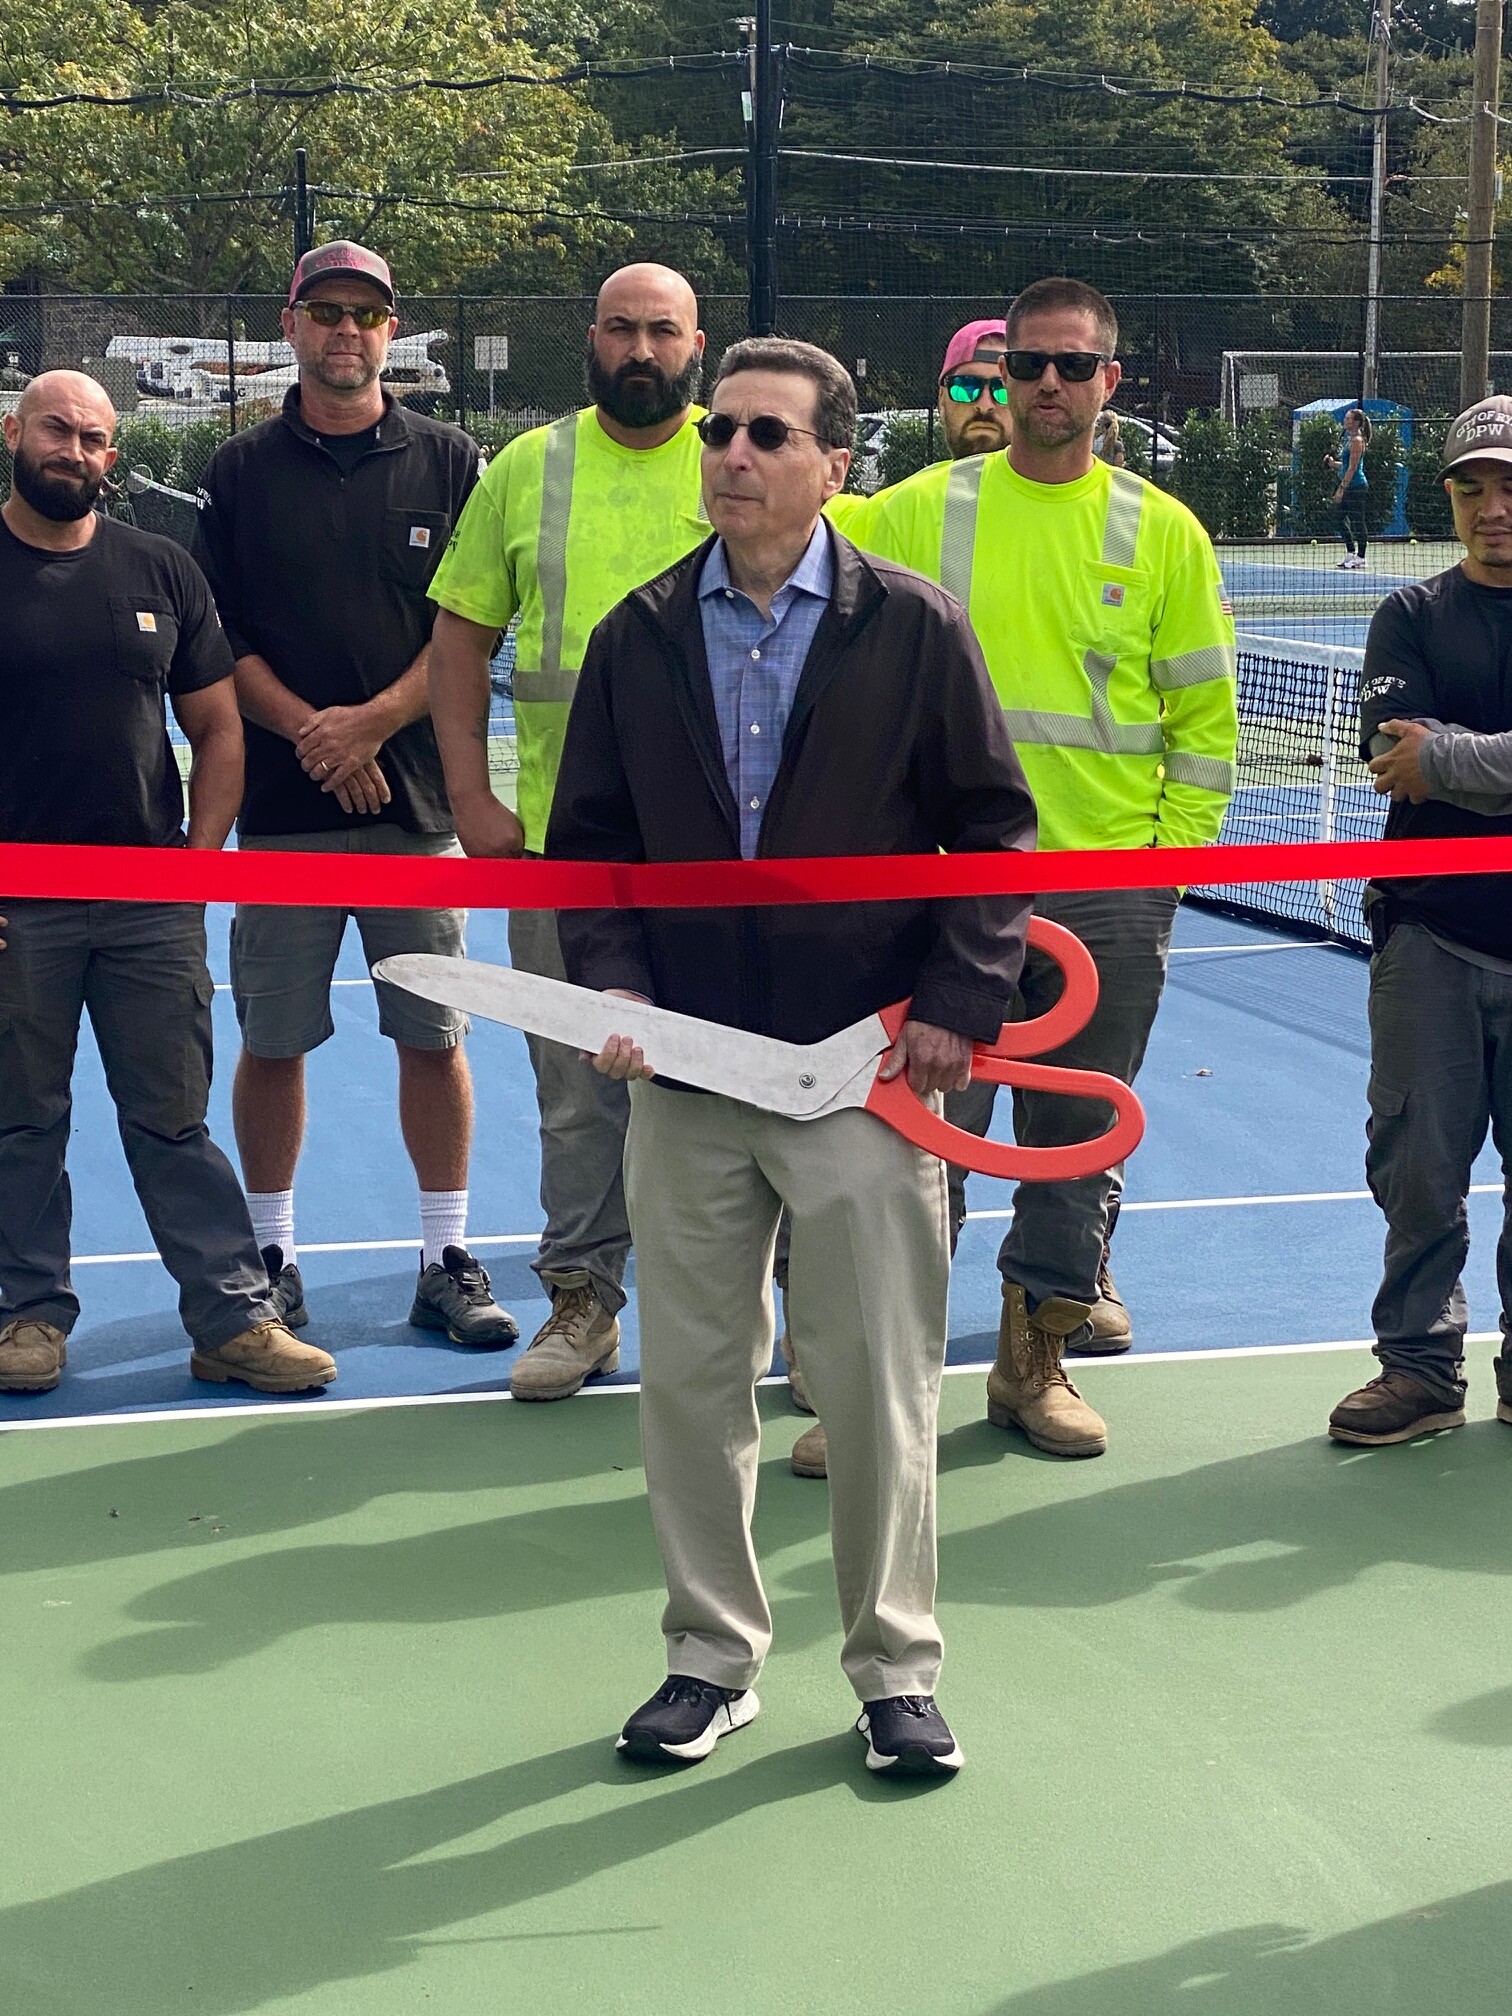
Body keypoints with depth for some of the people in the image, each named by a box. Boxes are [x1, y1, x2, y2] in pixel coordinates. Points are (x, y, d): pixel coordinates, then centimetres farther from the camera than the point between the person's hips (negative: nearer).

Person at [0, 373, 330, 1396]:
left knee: (174, 1121, 6)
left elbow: (218, 726, 13)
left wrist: (200, 854, 2)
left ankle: (236, 1317, 9)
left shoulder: (161, 570, 8)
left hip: (154, 904, 2)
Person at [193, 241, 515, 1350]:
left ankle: (449, 1260, 14)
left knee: (435, 1037, 3)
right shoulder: (241, 471, 6)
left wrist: (371, 722, -11)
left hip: (418, 796, 0)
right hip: (284, 801, 0)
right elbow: (217, 642, 4)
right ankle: (272, 1258, 17)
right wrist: (308, 730, -10)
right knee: (274, 1040, 4)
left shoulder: (450, 463, 5)